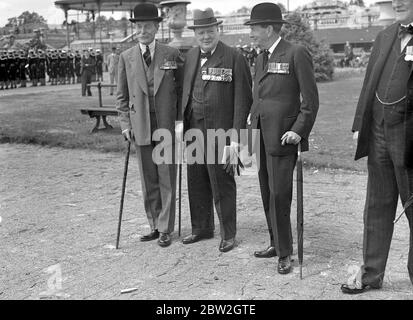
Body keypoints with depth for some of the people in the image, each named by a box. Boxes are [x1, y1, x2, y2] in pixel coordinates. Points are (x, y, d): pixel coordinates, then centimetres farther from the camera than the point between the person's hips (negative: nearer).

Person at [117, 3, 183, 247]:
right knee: (148, 181, 9)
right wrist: (125, 124, 2)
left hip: (167, 126, -2)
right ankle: (154, 225, 22)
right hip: (141, 128, 2)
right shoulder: (126, 57, 6)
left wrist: (181, 121, 1)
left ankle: (166, 229, 13)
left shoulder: (172, 55, 2)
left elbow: (181, 89, 6)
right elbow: (122, 95, 10)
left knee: (167, 179, 2)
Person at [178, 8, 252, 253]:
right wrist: (182, 121, 9)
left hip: (220, 131, -6)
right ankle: (202, 228, 31)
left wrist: (236, 134, -15)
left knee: (222, 184, 2)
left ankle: (228, 234, 17)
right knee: (196, 182, 14)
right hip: (194, 129, 6)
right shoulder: (191, 56, 12)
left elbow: (243, 99, -10)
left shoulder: (234, 57, -8)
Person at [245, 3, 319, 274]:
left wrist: (299, 130, -14)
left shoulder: (297, 54, -5)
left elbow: (311, 99, -7)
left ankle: (285, 253, 5)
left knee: (279, 195, -7)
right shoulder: (261, 58, 17)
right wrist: (252, 118, 13)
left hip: (283, 136, -7)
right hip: (261, 136, 7)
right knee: (267, 194, 10)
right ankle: (276, 244, 23)